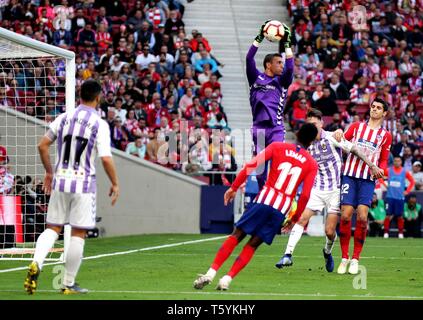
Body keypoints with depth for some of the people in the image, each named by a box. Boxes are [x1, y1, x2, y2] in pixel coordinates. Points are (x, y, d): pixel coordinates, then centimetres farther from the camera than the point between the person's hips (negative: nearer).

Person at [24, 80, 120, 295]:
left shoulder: (64, 118, 5)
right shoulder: (100, 124, -8)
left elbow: (42, 145, 8)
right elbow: (106, 158, -14)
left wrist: (49, 172, 20)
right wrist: (115, 184, -1)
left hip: (60, 180, 4)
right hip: (84, 183, -4)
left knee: (53, 228, 10)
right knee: (78, 234, 5)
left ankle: (36, 263, -16)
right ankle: (69, 284, 8)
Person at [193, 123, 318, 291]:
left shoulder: (278, 147, 5)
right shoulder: (312, 164, 7)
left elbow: (251, 165, -2)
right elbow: (305, 195, 2)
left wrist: (234, 187, 5)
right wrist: (295, 219, 14)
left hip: (264, 201, -1)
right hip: (282, 210, 1)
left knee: (236, 236, 8)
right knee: (253, 245, 10)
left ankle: (210, 273, -2)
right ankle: (226, 280, -1)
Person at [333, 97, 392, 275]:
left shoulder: (386, 135, 13)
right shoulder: (357, 126, 14)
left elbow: (384, 160, 16)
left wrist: (381, 169, -6)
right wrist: (339, 133, -8)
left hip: (368, 179, 0)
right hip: (350, 175, 0)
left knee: (362, 216, -13)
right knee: (345, 215, -10)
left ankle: (355, 259, -3)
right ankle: (344, 258, 0)